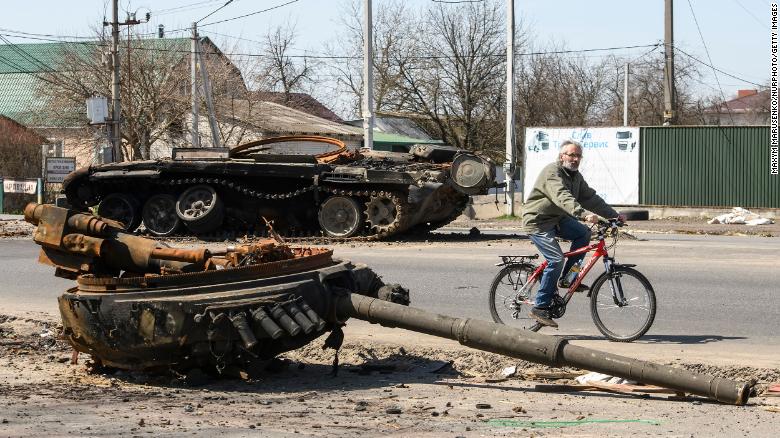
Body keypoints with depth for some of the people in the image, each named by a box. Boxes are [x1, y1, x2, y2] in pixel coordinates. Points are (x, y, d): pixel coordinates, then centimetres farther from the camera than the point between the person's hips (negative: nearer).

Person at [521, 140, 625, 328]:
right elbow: (563, 198, -36)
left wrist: (614, 215, 0)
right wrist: (584, 214, -49)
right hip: (538, 222, -9)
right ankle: (540, 308, -14)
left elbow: (590, 197, 9)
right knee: (556, 260, -20)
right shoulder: (552, 172, -21)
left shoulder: (575, 176, 9)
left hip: (557, 219, 9)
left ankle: (566, 278, 1)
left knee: (583, 234, -10)